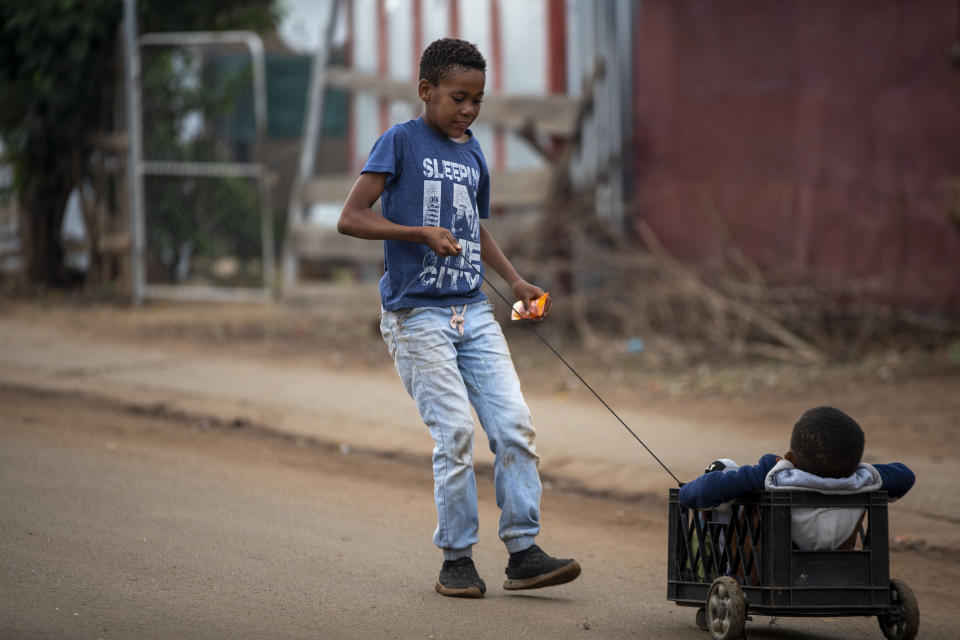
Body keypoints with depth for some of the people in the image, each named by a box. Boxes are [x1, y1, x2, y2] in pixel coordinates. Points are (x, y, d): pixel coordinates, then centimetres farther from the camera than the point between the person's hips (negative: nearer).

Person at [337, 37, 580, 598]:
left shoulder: (473, 153, 15)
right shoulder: (401, 142, -4)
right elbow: (351, 218, -9)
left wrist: (516, 280, 17)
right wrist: (421, 233, -18)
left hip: (474, 311, 6)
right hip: (418, 315, -6)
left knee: (515, 426, -4)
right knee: (455, 432, -11)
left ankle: (524, 552, 1)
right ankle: (457, 559, 0)